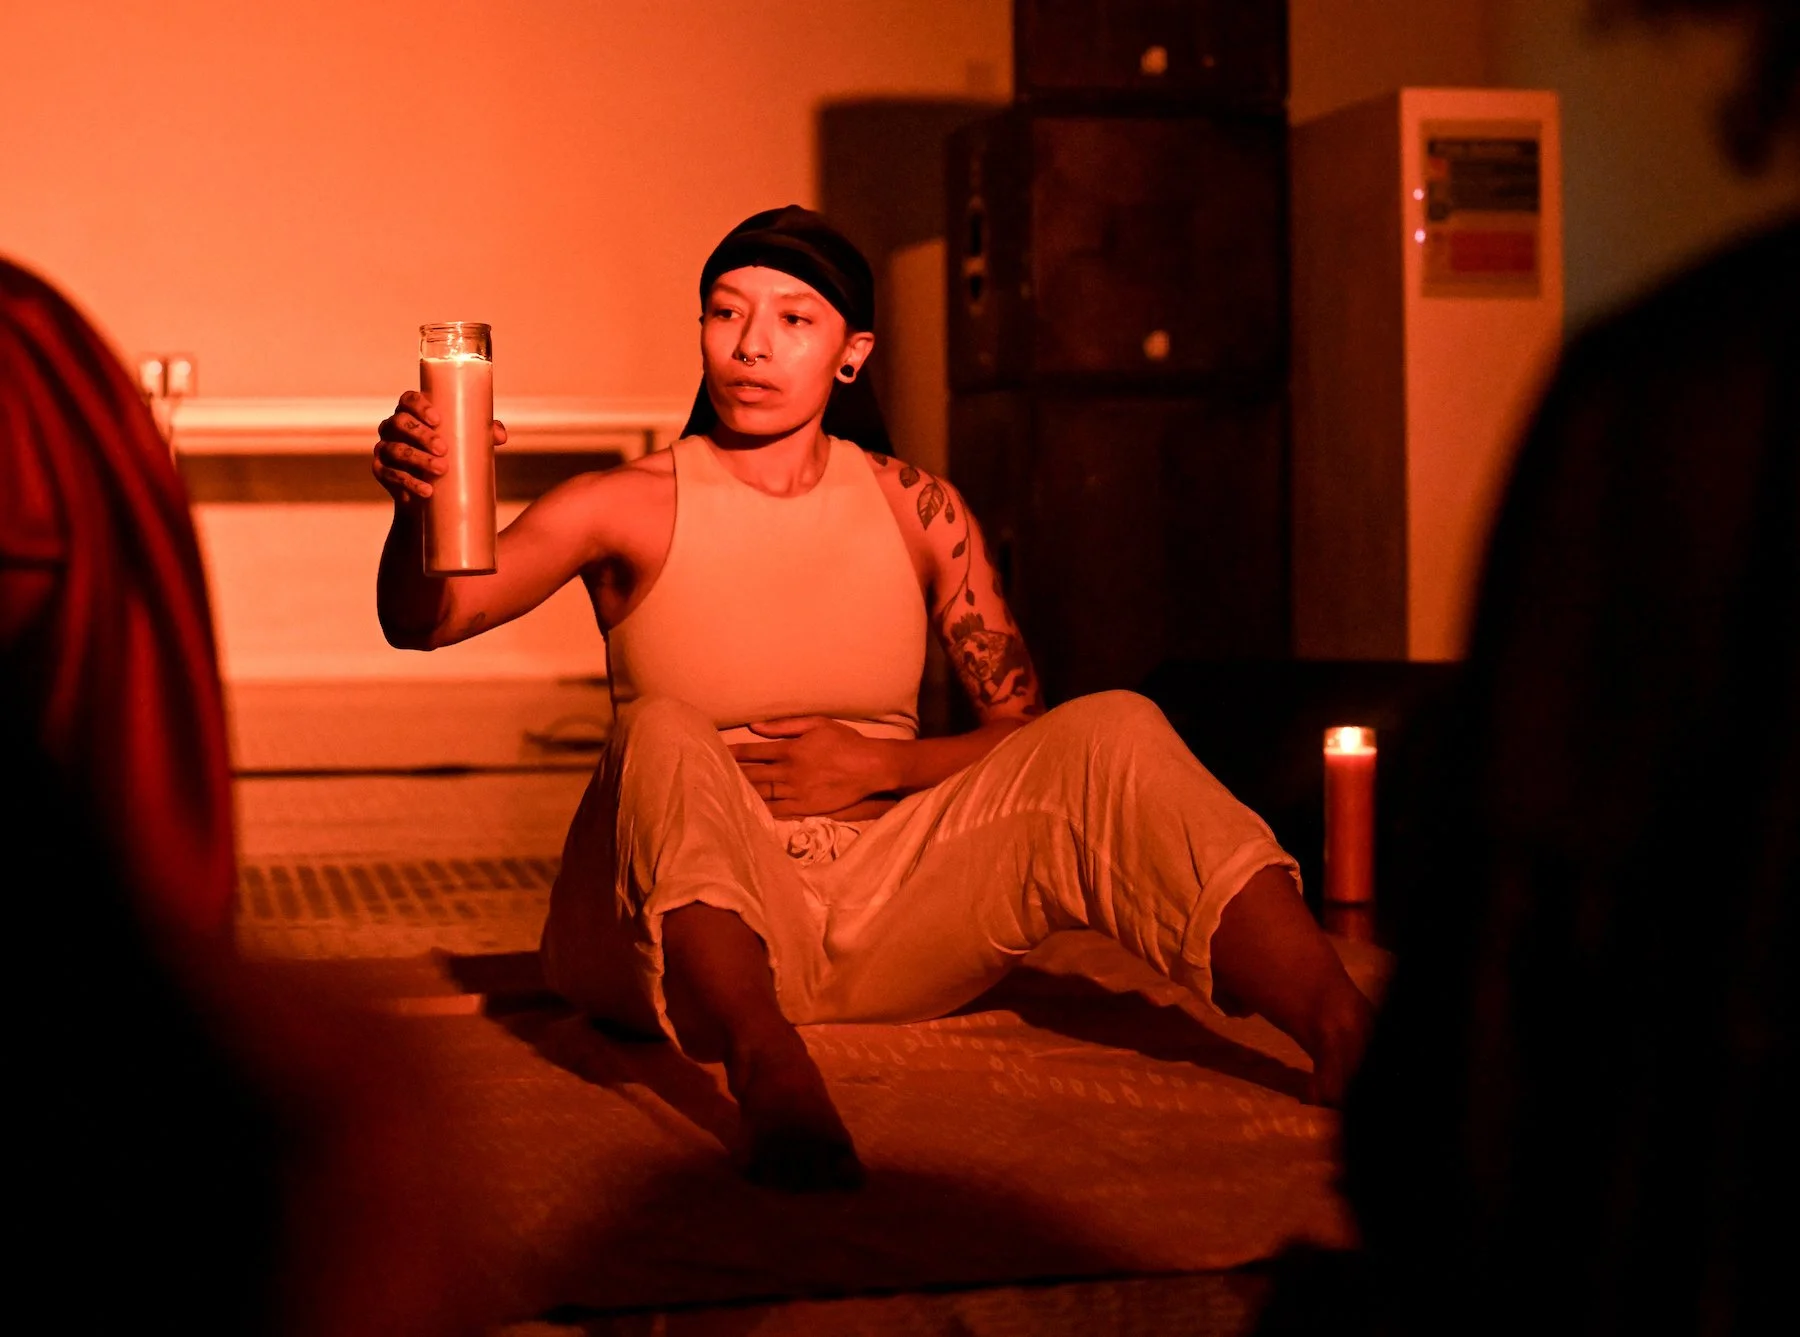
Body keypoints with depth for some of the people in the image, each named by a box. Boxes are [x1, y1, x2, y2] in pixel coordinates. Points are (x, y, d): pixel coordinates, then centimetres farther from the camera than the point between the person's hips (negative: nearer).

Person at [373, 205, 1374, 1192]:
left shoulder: (918, 511, 7)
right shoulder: (634, 508, -2)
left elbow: (1025, 732, 8)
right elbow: (425, 622, -17)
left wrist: (882, 765, -9)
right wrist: (419, 509, -39)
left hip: (884, 908, 3)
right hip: (687, 925, -2)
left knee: (1114, 731, -17)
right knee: (665, 738, -33)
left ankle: (1345, 1038, -38)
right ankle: (772, 1078, -58)